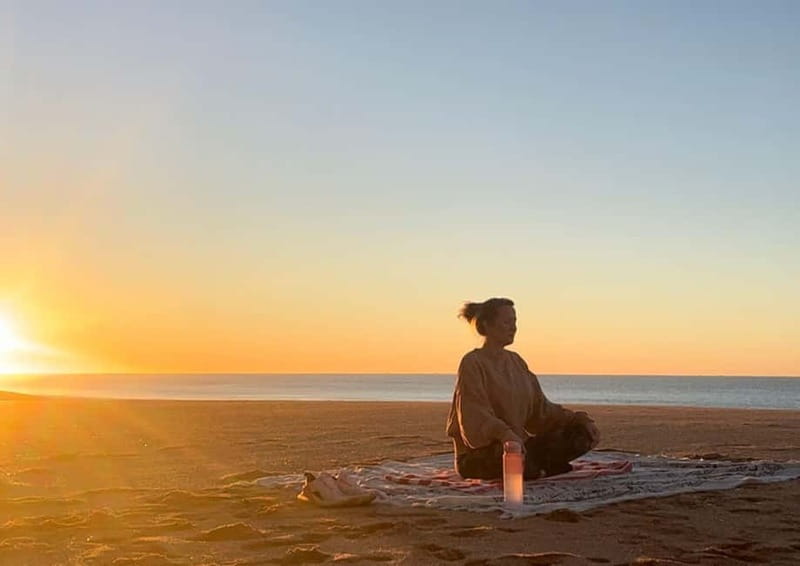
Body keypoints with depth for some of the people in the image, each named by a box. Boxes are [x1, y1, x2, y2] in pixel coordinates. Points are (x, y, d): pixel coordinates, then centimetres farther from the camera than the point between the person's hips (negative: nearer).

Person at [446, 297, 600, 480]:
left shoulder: (515, 361, 14)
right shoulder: (472, 363, -10)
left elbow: (540, 407, 13)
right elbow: (475, 415, -22)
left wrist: (579, 419, -2)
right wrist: (505, 434, -41)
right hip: (478, 454, -7)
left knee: (582, 434, -6)